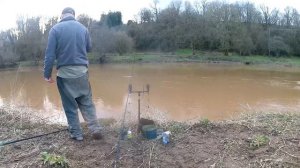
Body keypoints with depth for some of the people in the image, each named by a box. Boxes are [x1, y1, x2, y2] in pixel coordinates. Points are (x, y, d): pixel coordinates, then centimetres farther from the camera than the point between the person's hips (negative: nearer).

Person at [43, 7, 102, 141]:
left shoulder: (55, 29, -5)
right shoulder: (83, 28, 3)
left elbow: (50, 54, -8)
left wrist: (47, 74, -3)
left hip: (65, 72, -2)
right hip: (82, 71, 2)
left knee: (70, 105, 9)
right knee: (87, 102, 13)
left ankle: (76, 133, 17)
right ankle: (95, 129, 9)